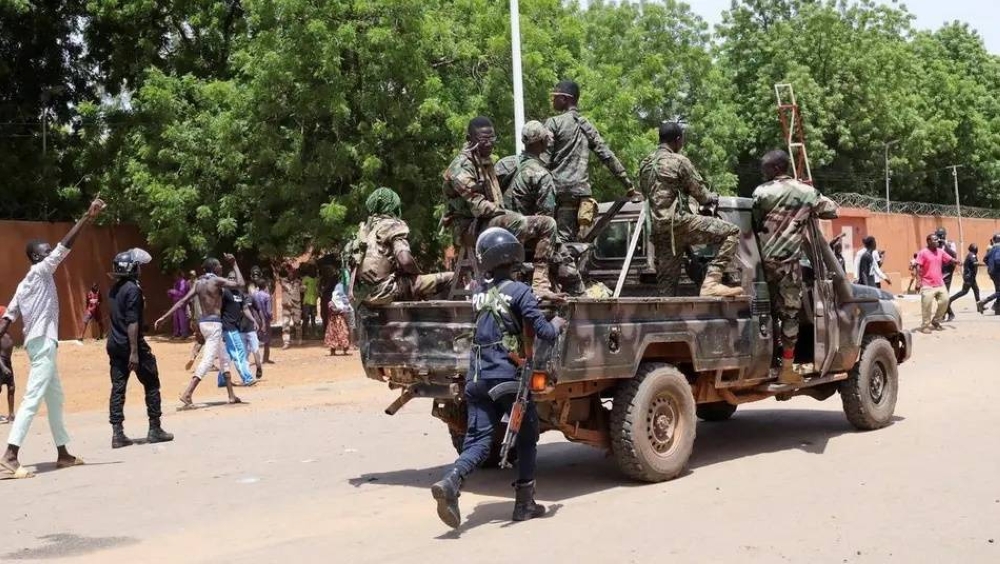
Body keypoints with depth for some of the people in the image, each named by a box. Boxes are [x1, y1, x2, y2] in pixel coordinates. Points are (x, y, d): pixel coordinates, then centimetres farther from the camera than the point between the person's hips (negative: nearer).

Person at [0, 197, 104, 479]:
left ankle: (62, 453, 20)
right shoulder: (40, 272, -6)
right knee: (33, 398, -14)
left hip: (41, 342, 10)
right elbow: (65, 246, -15)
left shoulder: (26, 284, 19)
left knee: (55, 398, 14)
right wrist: (88, 216, -16)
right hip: (42, 342, -10)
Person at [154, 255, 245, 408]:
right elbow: (240, 283, -13)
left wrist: (164, 317, 3)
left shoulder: (198, 283, 9)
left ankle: (231, 395, 23)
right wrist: (234, 264, -2)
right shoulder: (217, 280, -11)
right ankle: (187, 394, -23)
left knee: (224, 358, 18)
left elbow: (183, 301, 4)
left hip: (203, 322, 9)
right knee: (207, 360, -12)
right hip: (214, 324, -9)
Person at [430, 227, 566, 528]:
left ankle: (451, 482, -25)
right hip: (508, 376, -4)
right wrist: (557, 324, 10)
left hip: (477, 377, 5)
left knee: (478, 440, 2)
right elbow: (544, 332, -12)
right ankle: (524, 503, 19)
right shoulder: (519, 292, -9)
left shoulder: (480, 292, 10)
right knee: (527, 436, 14)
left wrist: (536, 297, 28)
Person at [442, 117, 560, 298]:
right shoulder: (462, 167, -13)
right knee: (518, 223, -37)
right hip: (471, 225, -10)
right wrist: (507, 214, -19)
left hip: (494, 219, 10)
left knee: (548, 224, 1)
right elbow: (477, 206, -22)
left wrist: (507, 213, 5)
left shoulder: (486, 161, 17)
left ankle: (539, 284, -7)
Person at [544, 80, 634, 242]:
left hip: (561, 189, -5)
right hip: (582, 191, 6)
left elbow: (544, 160, -8)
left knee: (562, 239, -9)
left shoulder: (553, 123, -2)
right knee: (578, 241, 7)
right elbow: (608, 157, 13)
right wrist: (629, 185, 15)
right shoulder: (587, 126, 16)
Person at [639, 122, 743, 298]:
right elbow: (699, 192, -1)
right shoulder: (678, 161, -4)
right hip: (677, 221, -8)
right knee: (731, 232, -7)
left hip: (658, 229, 8)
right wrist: (712, 198, 22)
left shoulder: (645, 164, 18)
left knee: (666, 280, 9)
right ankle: (711, 281, -18)